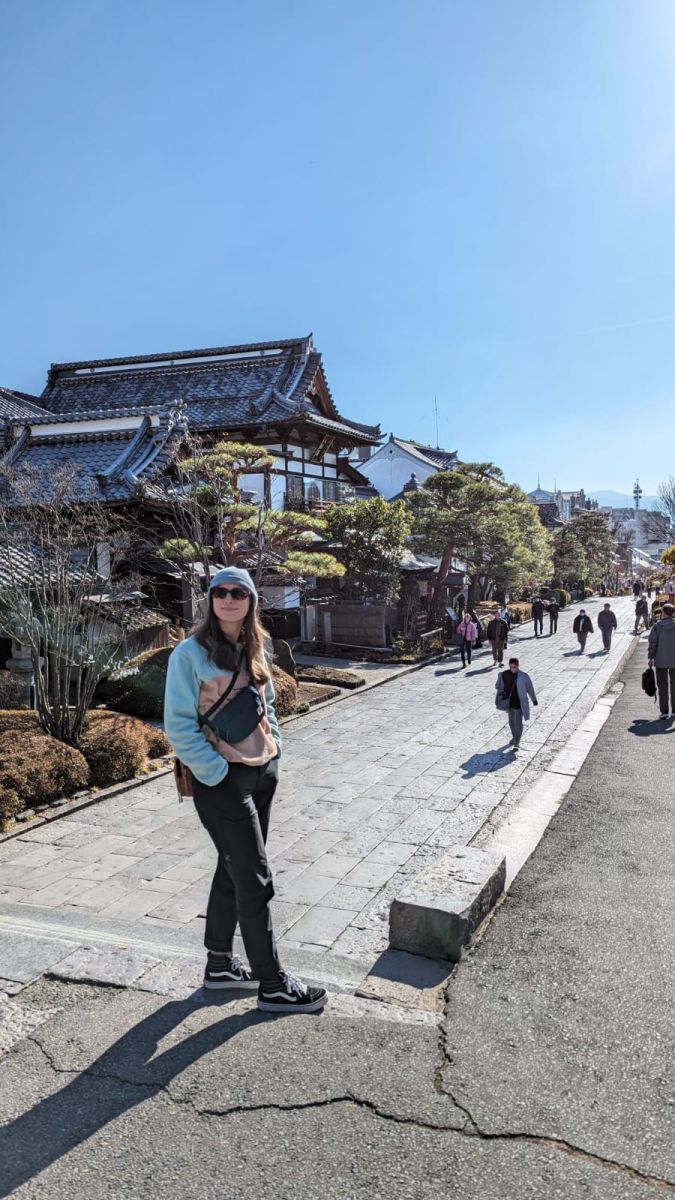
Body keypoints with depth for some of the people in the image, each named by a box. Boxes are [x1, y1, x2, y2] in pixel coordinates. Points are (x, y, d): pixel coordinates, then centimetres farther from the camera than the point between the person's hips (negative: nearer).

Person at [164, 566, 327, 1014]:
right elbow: (179, 725, -14)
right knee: (255, 881, 0)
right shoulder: (191, 653, -13)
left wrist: (274, 748, 7)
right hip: (223, 780, -7)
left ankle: (219, 964, 34)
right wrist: (218, 772, -17)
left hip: (263, 774, 7)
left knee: (233, 870, 18)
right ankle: (272, 984, 15)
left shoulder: (254, 649, 7)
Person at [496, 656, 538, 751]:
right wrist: (501, 692, -15)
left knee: (518, 723, -3)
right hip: (509, 703, 4)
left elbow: (530, 689, -2)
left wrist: (534, 700, 9)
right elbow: (498, 686, 6)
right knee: (511, 721, 21)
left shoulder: (523, 676, -16)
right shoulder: (504, 674, -8)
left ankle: (517, 744, 8)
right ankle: (514, 737, 44)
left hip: (519, 703, -4)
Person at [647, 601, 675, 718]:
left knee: (662, 686, 5)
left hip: (661, 661, -1)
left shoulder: (657, 626, -9)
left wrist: (651, 657, 3)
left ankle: (664, 711, 2)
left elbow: (652, 643, -7)